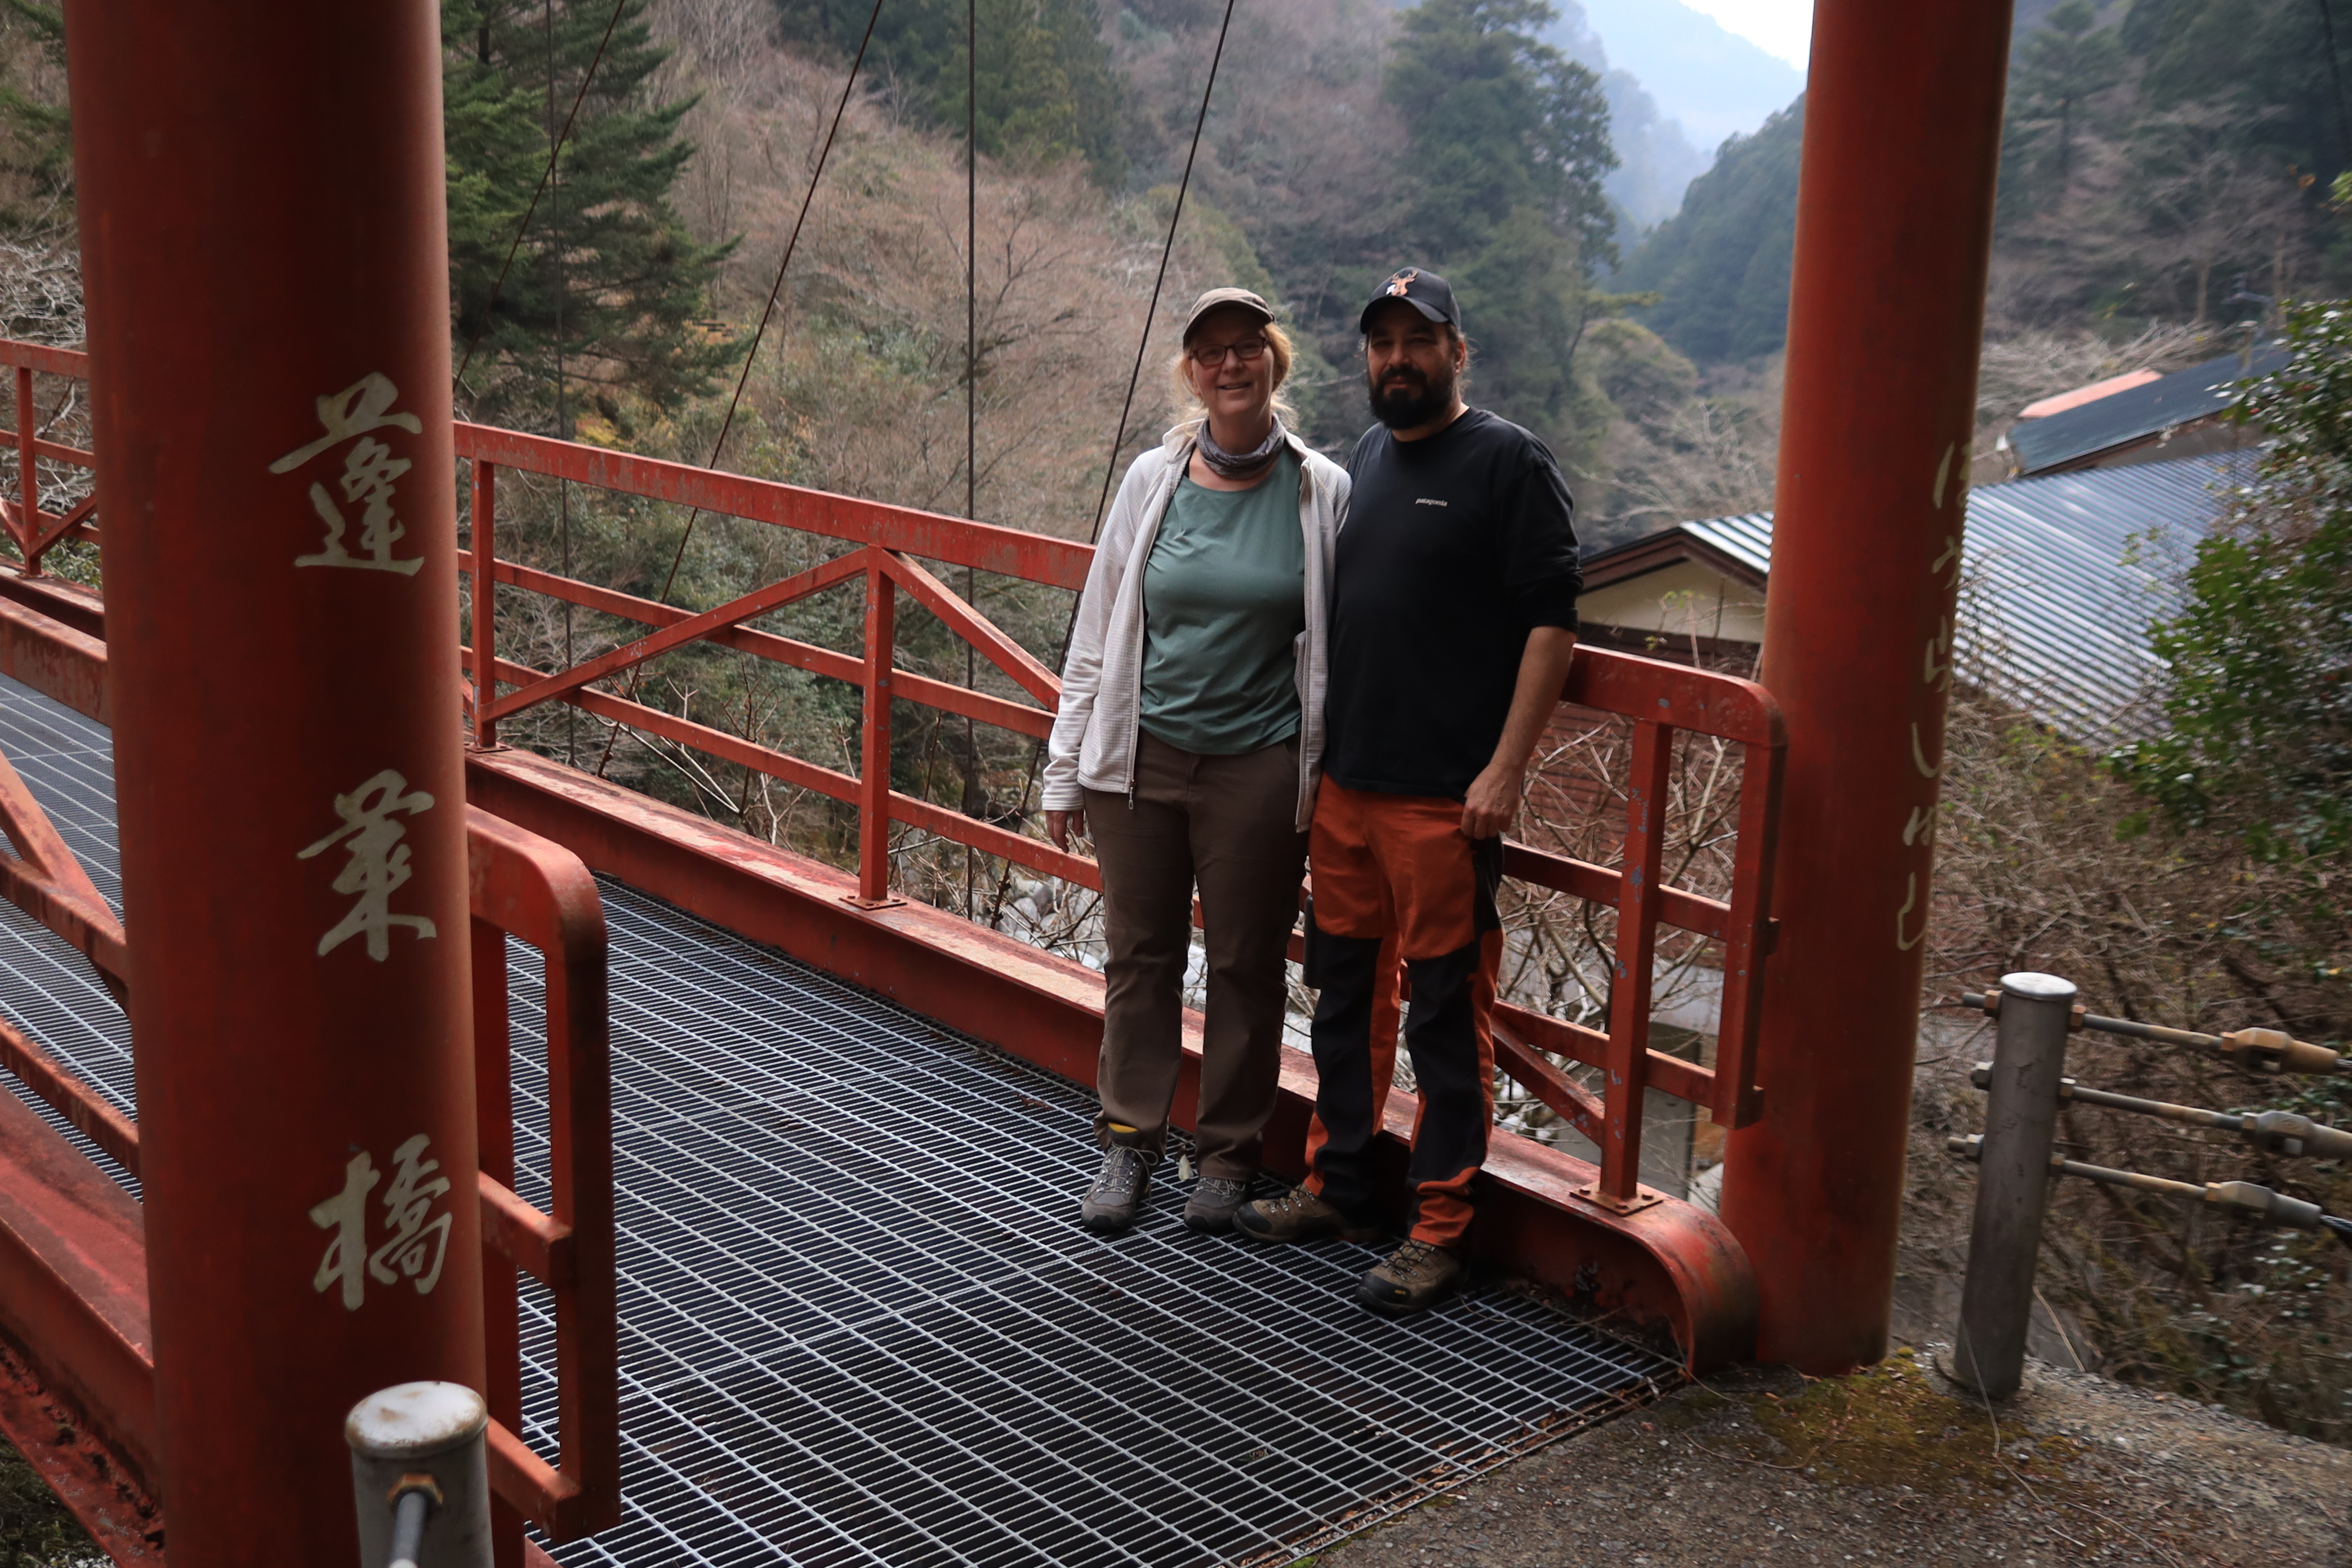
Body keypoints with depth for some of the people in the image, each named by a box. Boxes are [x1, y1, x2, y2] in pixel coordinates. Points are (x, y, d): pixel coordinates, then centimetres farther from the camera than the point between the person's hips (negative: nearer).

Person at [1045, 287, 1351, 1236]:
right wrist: (1066, 767, 5)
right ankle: (1130, 1138, 27)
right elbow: (1098, 630, 6)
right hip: (1139, 757, 2)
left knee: (1247, 963, 9)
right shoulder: (1154, 480, 2)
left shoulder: (1322, 492, -3)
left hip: (1258, 766, -1)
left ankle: (1229, 1150, 26)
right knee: (1140, 954, 11)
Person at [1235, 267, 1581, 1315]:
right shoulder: (1364, 458, 16)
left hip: (1445, 797, -7)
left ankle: (1439, 1230, 9)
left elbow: (1552, 619, -11)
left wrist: (1506, 768, -17)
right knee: (1344, 991, 16)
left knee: (1446, 1011, 0)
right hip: (1344, 786, 8)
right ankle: (1339, 1188, 30)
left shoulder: (1508, 462, -6)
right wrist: (1322, 751, 17)